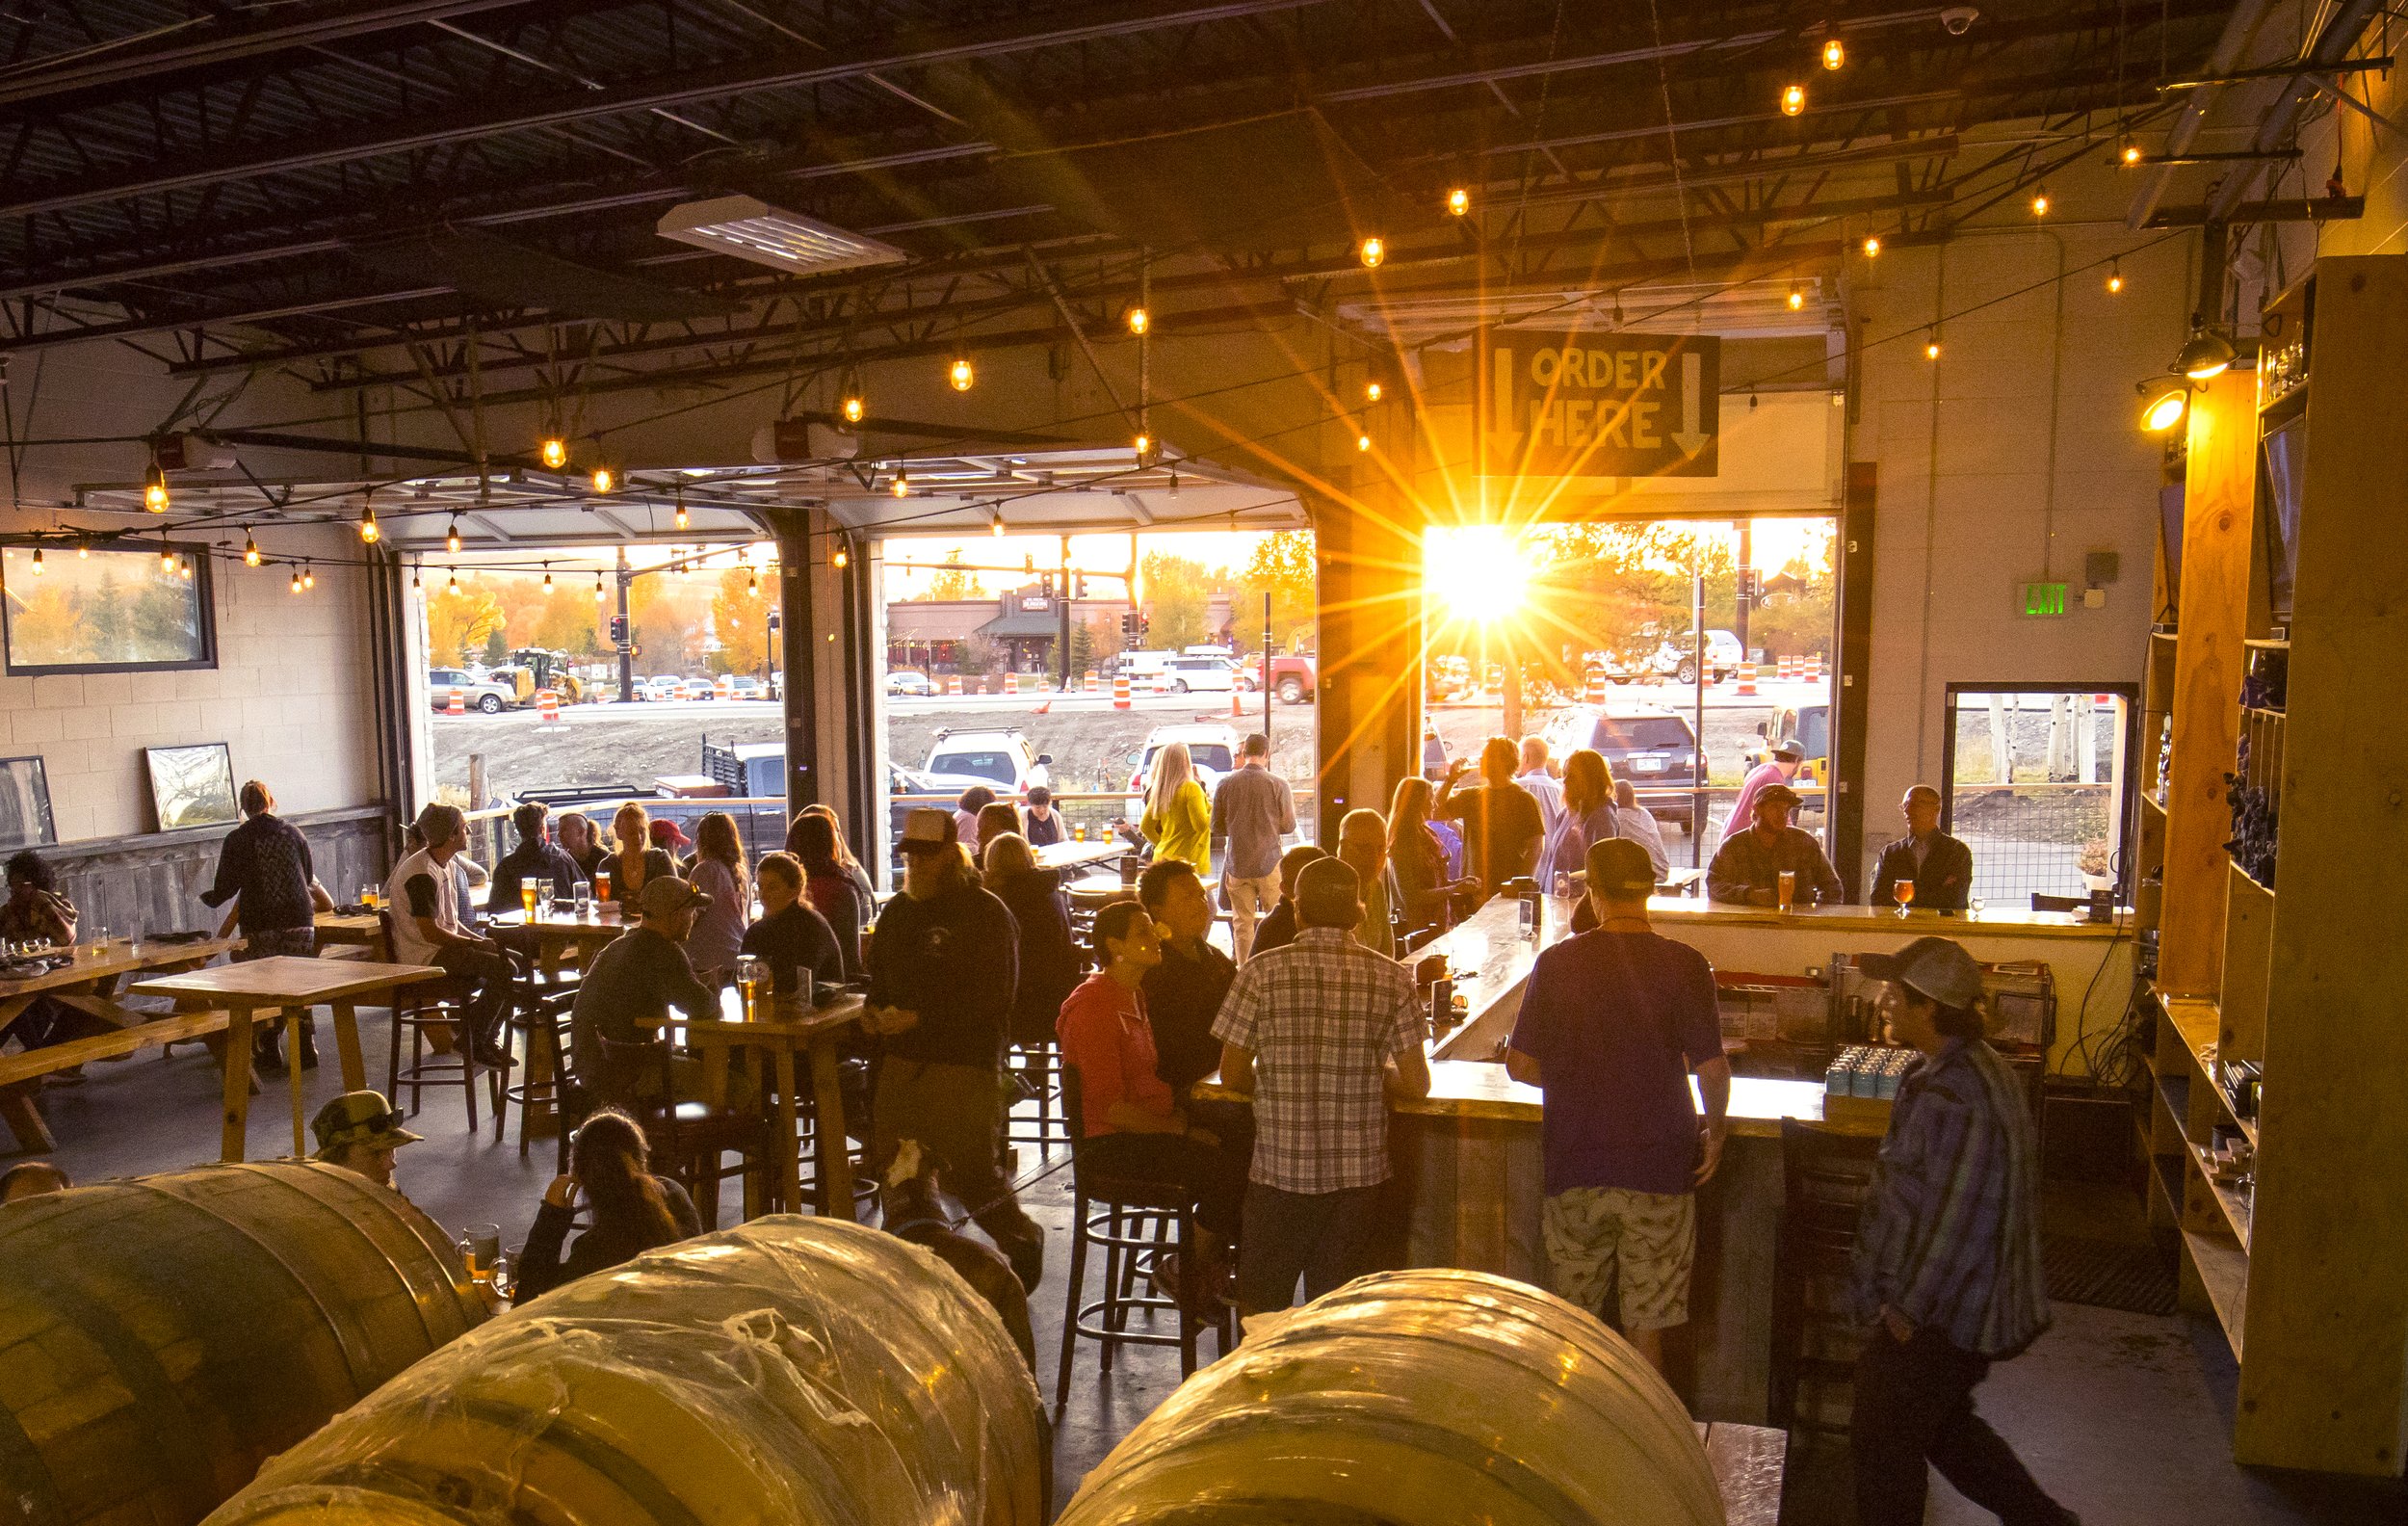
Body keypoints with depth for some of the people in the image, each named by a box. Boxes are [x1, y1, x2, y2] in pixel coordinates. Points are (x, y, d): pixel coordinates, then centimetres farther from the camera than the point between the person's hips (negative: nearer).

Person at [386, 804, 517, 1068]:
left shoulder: (444, 865, 14)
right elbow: (430, 932, -23)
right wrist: (475, 943, -15)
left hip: (443, 948, 10)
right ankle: (473, 1044, -9)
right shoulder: (422, 874, -20)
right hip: (424, 957, -10)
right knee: (505, 969, -21)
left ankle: (488, 1040, 8)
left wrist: (480, 939, 4)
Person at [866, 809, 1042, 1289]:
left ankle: (1023, 1243, 21)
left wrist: (919, 1018, -19)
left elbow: (992, 997, -13)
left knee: (972, 1172, -5)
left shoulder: (987, 913, -5)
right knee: (890, 1169, 4)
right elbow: (878, 974, 27)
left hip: (966, 1065, -6)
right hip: (902, 1062, 6)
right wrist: (874, 1009, 4)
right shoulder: (897, 911, 15)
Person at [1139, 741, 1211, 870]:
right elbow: (1201, 825, -15)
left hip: (1163, 856, 7)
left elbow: (1145, 827, 16)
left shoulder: (1159, 791, 10)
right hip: (1186, 859, -7)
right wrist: (1212, 809, 2)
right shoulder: (1191, 788, -10)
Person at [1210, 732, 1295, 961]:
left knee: (1242, 923, 9)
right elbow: (1288, 826, -3)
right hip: (1269, 863, -2)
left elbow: (1216, 828, 4)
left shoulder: (1226, 784, -2)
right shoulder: (1278, 785, -8)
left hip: (1237, 863, 2)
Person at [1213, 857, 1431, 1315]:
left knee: (1261, 1311, 15)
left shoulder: (1262, 971, -7)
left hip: (1279, 1170, -1)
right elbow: (1417, 1085, -1)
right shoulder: (1392, 978, -3)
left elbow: (1232, 1076, -2)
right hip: (1358, 1171, 2)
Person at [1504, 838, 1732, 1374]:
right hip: (1660, 1170, -1)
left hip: (1574, 1169, 1)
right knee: (1646, 1330, 9)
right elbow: (1712, 1068, -10)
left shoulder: (1557, 963, -5)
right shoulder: (1685, 965, -8)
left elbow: (1519, 1065, -2)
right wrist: (1715, 1134, 8)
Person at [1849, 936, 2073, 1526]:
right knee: (1943, 1428, 26)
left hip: (1937, 1319, -10)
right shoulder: (1977, 1067, 7)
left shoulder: (1953, 1097, -29)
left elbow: (1957, 1223, -29)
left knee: (1884, 1444, 6)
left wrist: (1907, 1311, -19)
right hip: (1965, 1308, 10)